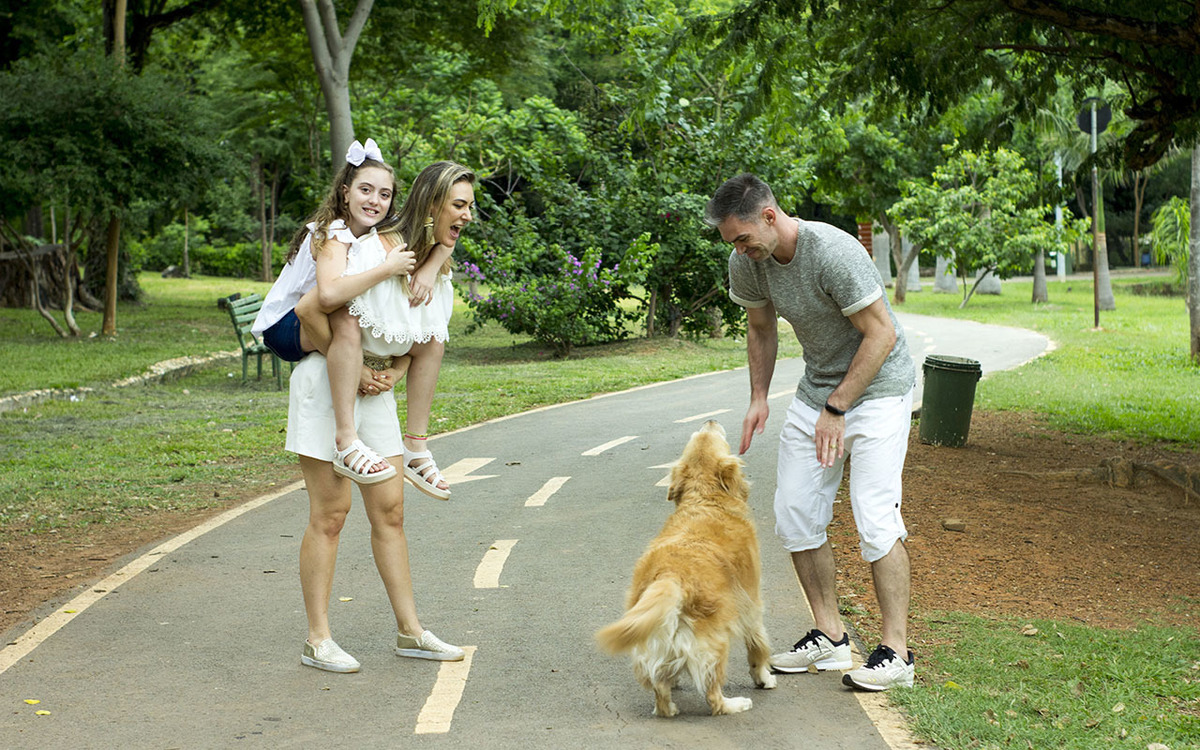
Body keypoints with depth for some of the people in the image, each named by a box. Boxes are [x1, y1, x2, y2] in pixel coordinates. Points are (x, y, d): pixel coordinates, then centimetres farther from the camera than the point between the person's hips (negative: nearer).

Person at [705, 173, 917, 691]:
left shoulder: (833, 252, -27)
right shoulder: (746, 263, -6)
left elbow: (881, 334, -23)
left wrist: (837, 408, -22)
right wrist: (758, 396, 4)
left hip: (877, 385, -7)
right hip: (816, 389, 7)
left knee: (875, 518, -15)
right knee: (794, 514, 2)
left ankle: (896, 652, -7)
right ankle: (830, 637, 14)